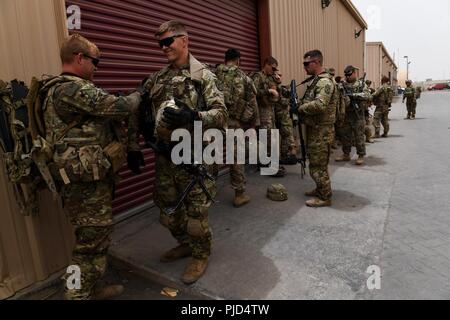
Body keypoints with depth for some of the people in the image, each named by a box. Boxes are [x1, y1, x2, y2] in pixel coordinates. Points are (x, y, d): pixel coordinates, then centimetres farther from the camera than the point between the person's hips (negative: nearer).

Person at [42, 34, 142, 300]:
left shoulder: (66, 88, 18)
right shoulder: (72, 88, -17)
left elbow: (106, 115, 19)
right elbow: (118, 107, -20)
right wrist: (138, 96, 0)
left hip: (90, 178, 11)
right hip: (87, 181, -11)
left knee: (95, 237, 20)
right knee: (93, 240, 1)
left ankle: (90, 289, 35)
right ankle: (79, 294, 16)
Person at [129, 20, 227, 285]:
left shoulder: (204, 76, -7)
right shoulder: (157, 80, 10)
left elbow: (221, 114, -15)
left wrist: (191, 116, -31)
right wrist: (134, 147, 11)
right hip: (165, 156, 6)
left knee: (196, 211, 5)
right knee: (167, 208, 18)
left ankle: (201, 255, 29)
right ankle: (185, 243, 42)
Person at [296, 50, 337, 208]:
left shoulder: (325, 81, -17)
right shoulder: (315, 80, 15)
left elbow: (319, 105, -30)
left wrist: (300, 107, -16)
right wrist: (299, 103, 1)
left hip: (321, 131, -10)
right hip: (314, 129, 10)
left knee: (318, 165, -2)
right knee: (316, 163, 19)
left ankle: (325, 197, 10)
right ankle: (320, 189, 33)